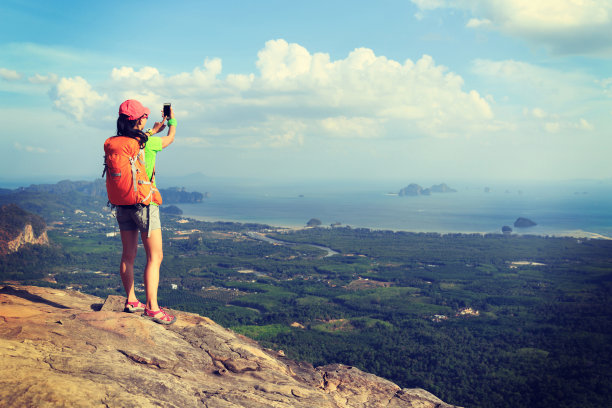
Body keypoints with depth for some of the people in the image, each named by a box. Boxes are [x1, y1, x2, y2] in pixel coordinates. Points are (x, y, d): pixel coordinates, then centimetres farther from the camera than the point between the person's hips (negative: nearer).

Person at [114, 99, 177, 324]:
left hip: (123, 205, 6)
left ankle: (131, 301, 23)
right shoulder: (148, 143, -13)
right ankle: (152, 307, -5)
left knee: (128, 255, 14)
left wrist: (152, 131, 37)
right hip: (145, 204, -6)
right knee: (155, 256, -2)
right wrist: (172, 121, 28)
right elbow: (170, 139, 9)